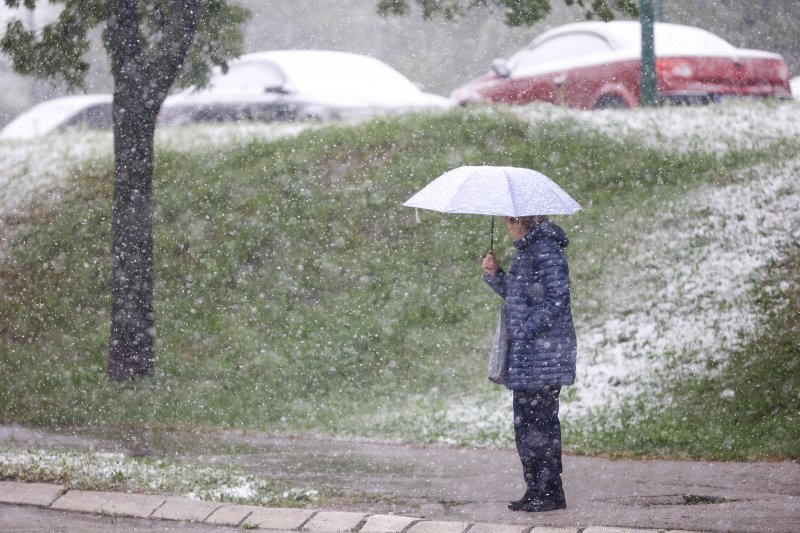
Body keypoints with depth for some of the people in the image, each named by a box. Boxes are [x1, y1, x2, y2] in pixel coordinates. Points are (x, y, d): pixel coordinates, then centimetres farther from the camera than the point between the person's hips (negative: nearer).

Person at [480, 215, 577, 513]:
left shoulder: (546, 250, -13)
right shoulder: (525, 251, 17)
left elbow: (557, 298, -20)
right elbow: (514, 294, 25)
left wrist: (526, 329, -18)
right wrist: (494, 274, 9)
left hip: (544, 351, -10)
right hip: (526, 354, 10)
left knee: (540, 420, -7)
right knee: (525, 421, 12)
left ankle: (550, 492, -3)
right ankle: (536, 490, 17)